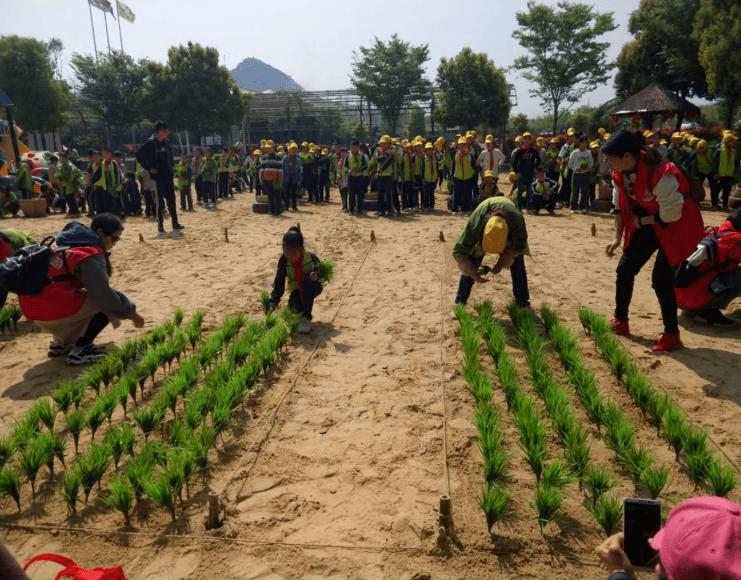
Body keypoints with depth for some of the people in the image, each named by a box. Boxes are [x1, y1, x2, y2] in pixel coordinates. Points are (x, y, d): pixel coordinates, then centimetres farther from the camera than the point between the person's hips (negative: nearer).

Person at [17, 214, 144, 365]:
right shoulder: (91, 256, -16)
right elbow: (104, 295, -20)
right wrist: (132, 314, -7)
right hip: (50, 310, -9)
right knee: (108, 303, -5)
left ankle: (60, 343, 22)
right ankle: (79, 350, -7)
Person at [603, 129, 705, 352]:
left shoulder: (659, 175, -32)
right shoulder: (620, 174, -8)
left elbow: (671, 215, -26)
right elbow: (620, 207, 4)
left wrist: (642, 220, -14)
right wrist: (617, 238, 0)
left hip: (674, 227, -8)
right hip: (646, 226, 8)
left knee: (661, 278, -13)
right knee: (625, 269, 6)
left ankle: (671, 335, 3)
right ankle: (620, 321, 23)